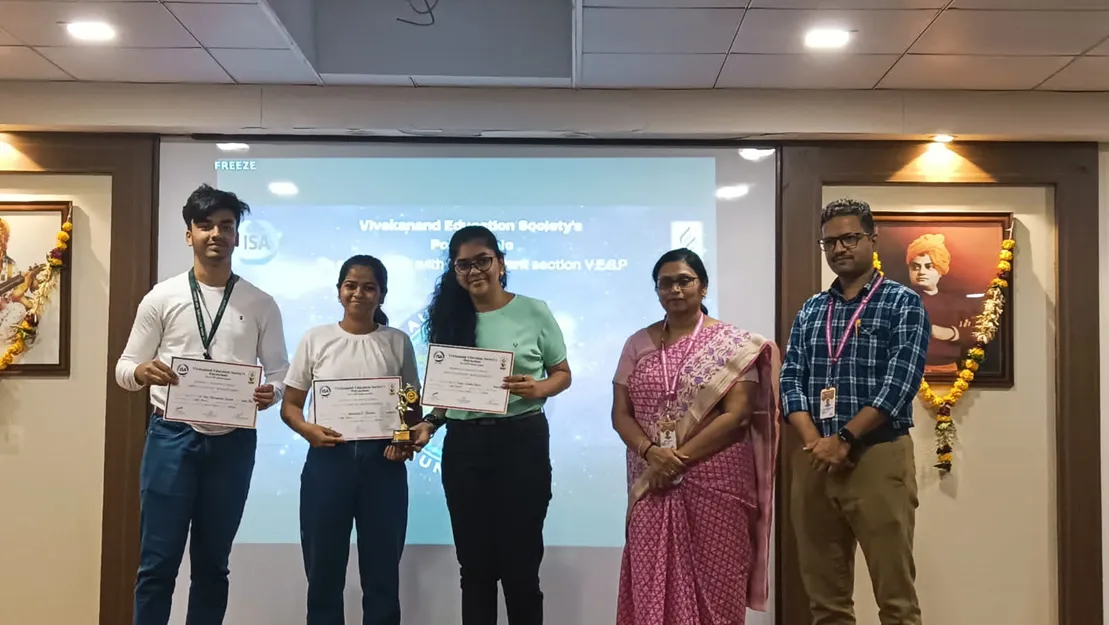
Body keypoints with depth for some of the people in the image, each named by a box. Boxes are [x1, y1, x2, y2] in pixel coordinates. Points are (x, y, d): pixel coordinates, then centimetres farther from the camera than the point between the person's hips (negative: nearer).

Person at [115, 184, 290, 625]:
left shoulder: (260, 304, 5)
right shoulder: (161, 297, 3)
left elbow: (280, 371, 6)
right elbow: (125, 368, 5)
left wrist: (271, 393, -17)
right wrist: (143, 372, -19)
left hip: (232, 442, 1)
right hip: (172, 438, -1)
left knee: (212, 563, 12)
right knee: (158, 561, 2)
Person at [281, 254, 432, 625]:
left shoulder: (398, 342, 5)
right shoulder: (315, 340, 4)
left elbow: (413, 406, 10)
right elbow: (290, 404, 6)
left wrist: (415, 434, -10)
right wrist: (307, 429, -15)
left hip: (383, 462, 0)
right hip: (328, 460, 0)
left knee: (382, 571, 9)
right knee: (324, 571, 8)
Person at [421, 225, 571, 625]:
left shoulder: (534, 312, -1)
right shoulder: (449, 318, 7)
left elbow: (562, 374, 4)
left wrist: (536, 389, -16)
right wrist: (430, 422, -6)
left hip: (522, 442, -3)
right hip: (463, 446, 3)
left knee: (520, 561, 2)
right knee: (474, 563, 11)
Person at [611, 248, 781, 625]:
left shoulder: (732, 343, -1)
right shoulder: (638, 344, 10)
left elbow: (736, 414, -9)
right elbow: (620, 414, 7)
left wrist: (680, 458, -14)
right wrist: (650, 451, -12)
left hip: (716, 480, -3)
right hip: (653, 482, 3)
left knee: (714, 580, 2)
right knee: (652, 579, 4)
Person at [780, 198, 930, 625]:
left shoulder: (903, 303, 0)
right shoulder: (810, 311, 13)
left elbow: (901, 382, -11)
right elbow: (791, 381, 5)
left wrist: (844, 439, -15)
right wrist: (814, 442, -11)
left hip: (878, 458, -4)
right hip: (814, 461, 4)